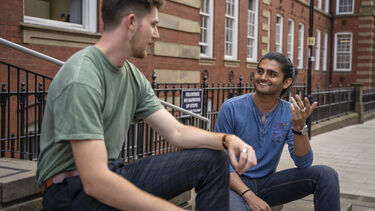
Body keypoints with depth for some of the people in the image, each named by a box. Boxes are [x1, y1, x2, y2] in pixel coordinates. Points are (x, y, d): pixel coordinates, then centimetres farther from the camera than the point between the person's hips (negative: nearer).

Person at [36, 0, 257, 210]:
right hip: (71, 189, -8)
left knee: (213, 159, 1)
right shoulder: (81, 79, -24)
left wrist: (227, 139, -13)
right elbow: (95, 181, -30)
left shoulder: (133, 76, 4)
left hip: (111, 172, 8)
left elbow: (177, 132, 6)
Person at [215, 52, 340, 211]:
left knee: (326, 175, -13)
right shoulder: (231, 108, -12)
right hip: (235, 183, -3)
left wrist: (299, 126, -25)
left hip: (267, 182, 4)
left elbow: (303, 164, -9)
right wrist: (249, 196, -23)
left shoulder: (290, 113, -2)